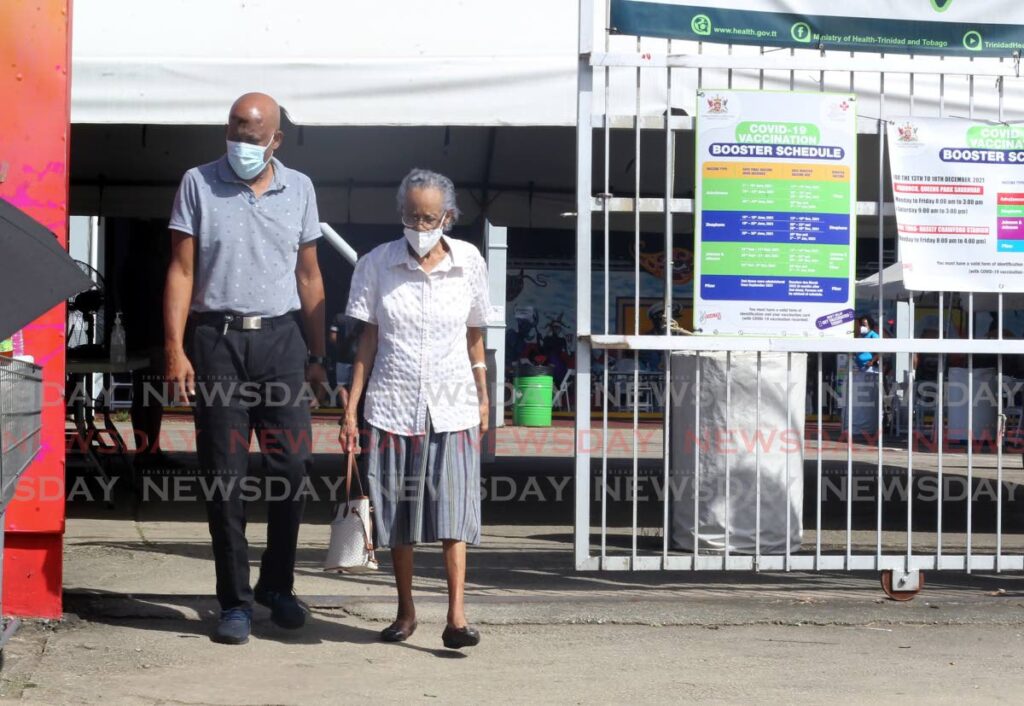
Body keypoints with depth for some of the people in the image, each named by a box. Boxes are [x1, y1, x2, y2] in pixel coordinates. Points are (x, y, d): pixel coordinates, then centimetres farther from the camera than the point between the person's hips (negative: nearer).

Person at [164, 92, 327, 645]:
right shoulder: (198, 184, 3)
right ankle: (234, 601, 10)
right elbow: (181, 271, 1)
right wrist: (175, 349, -8)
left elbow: (309, 276, 13)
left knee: (293, 465, 0)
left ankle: (276, 585, 19)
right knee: (224, 475, 1)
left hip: (281, 337, 2)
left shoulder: (299, 189, 10)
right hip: (217, 339, -2)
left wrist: (317, 355, 10)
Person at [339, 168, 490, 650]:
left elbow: (475, 339, 11)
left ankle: (456, 616, -9)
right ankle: (405, 612, 21)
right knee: (398, 513, 7)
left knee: (454, 509, -9)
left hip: (453, 406, 0)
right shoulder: (378, 264, -1)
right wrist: (351, 410, 1)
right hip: (393, 405, 1)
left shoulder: (468, 262, 2)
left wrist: (483, 400, 13)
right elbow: (368, 340, 3)